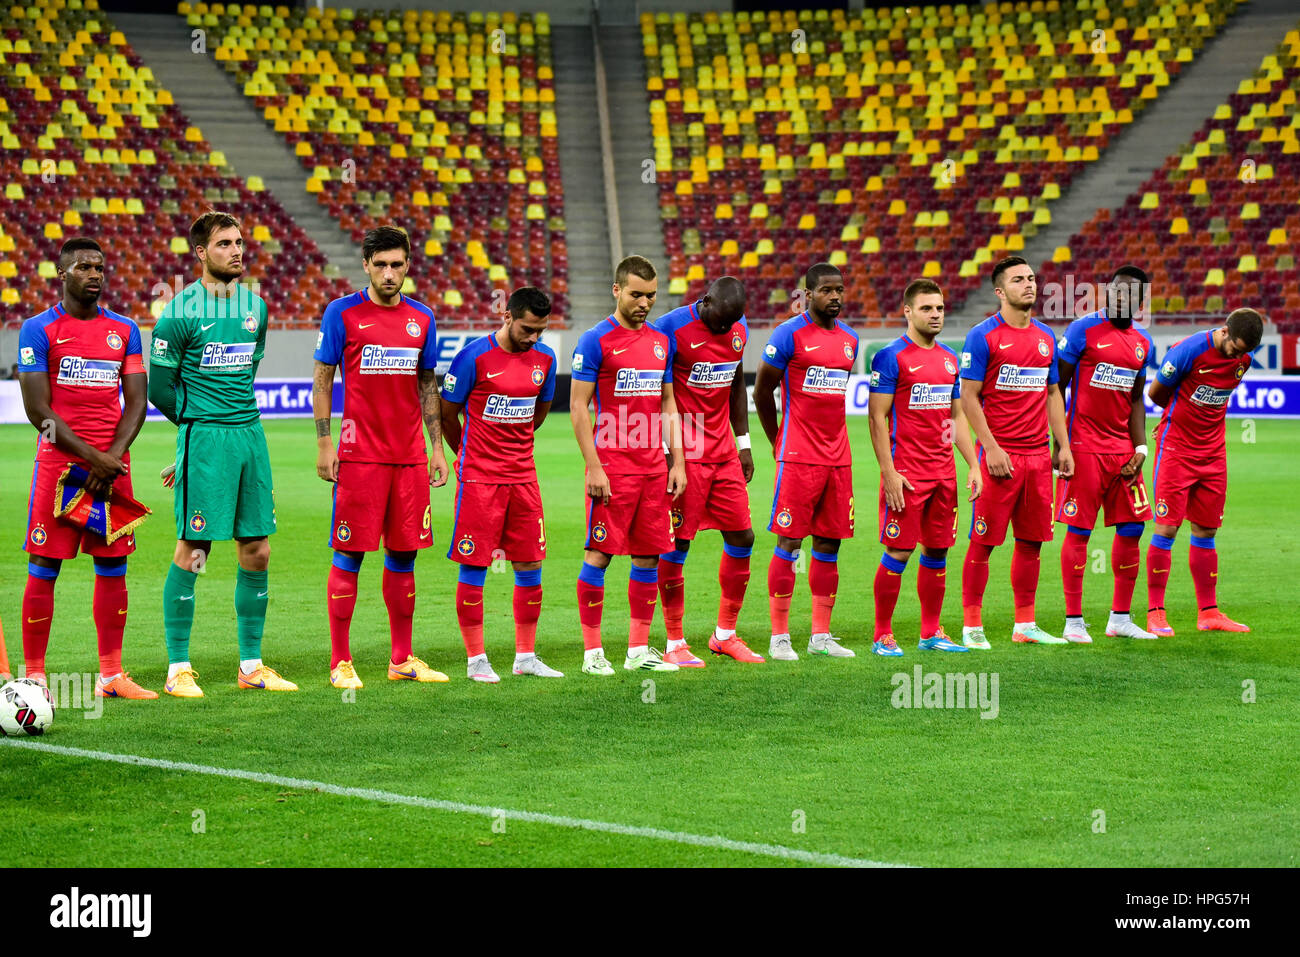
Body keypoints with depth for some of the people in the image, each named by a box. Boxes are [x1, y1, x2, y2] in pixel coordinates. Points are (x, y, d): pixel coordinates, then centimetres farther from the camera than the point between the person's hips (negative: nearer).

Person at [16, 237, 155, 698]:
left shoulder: (124, 330, 11)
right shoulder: (39, 329, -2)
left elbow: (135, 402, 7)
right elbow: (38, 409, -8)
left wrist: (113, 457, -9)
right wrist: (94, 457, -13)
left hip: (113, 465, 4)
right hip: (59, 463, -4)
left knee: (113, 568, 5)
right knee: (44, 569, -3)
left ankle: (111, 675, 12)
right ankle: (33, 676, 1)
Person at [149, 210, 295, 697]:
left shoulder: (256, 307, 11)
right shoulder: (180, 311, -7)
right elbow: (159, 388, -3)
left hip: (250, 434, 6)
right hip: (203, 437, -6)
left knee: (257, 551, 6)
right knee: (192, 551, -5)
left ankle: (251, 665, 15)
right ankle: (179, 668, 3)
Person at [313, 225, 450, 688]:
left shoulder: (422, 318, 10)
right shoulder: (342, 313, -1)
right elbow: (322, 381, 1)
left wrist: (437, 447, 11)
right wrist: (324, 445, -6)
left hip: (410, 457, 4)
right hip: (360, 454, -4)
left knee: (403, 555, 8)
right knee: (348, 555, -3)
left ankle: (402, 660, 16)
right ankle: (341, 662, 3)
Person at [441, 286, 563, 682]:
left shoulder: (544, 358, 4)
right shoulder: (475, 356, -11)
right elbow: (447, 413, -1)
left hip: (523, 475, 5)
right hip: (479, 478, -5)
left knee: (530, 566, 6)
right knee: (473, 568, -2)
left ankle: (526, 657, 15)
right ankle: (476, 660, 5)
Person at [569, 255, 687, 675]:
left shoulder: (661, 342, 13)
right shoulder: (596, 341, -5)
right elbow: (578, 407, -7)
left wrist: (677, 463, 11)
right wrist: (594, 467, -13)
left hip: (654, 468, 6)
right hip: (612, 466, -6)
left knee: (649, 557, 7)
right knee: (599, 555, -3)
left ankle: (639, 649, 13)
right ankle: (592, 651, 2)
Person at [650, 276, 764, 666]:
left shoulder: (738, 329, 7)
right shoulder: (672, 328, -14)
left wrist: (743, 443, 18)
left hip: (723, 454, 7)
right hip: (684, 455, -7)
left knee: (742, 538, 6)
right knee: (676, 543, -4)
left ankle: (725, 634, 19)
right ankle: (675, 643, 4)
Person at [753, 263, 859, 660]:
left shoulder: (849, 339, 13)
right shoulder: (790, 334, -6)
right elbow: (762, 391, -1)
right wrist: (779, 442, 6)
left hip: (837, 458, 6)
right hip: (798, 459, -6)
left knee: (829, 544, 7)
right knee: (789, 542, -5)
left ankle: (821, 635, 12)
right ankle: (779, 637, -1)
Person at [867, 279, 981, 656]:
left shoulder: (949, 359, 14)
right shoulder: (891, 357, -7)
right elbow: (878, 417, -9)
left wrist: (974, 465, 13)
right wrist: (888, 472, -15)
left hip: (943, 473, 6)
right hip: (906, 473, -6)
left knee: (937, 551, 9)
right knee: (898, 553, -5)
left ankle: (932, 633, 17)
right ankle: (883, 636, 3)